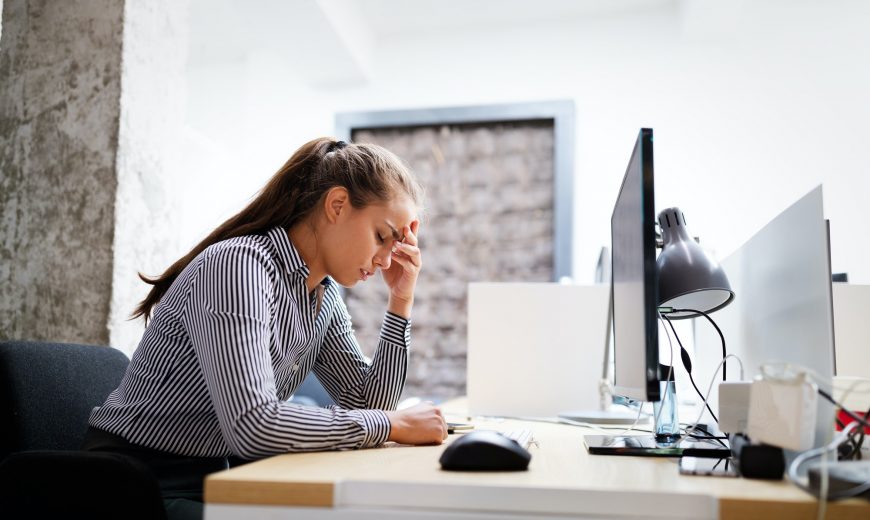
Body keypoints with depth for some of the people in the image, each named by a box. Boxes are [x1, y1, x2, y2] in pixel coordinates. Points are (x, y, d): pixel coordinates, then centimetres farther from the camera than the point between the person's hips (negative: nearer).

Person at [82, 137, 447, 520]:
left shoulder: (325, 295, 3)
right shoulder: (239, 265, -24)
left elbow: (367, 406, 3)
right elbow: (252, 424, -33)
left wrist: (400, 303, -4)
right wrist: (394, 425, -24)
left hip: (218, 478, 8)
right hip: (140, 482, -8)